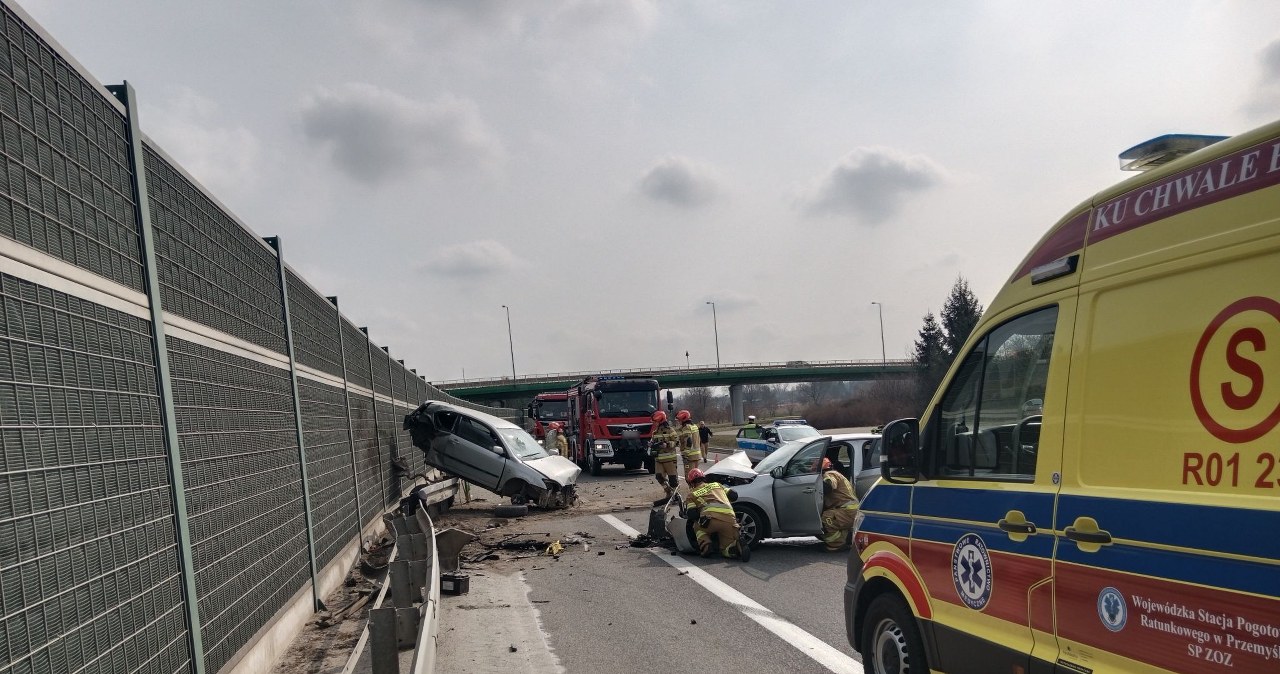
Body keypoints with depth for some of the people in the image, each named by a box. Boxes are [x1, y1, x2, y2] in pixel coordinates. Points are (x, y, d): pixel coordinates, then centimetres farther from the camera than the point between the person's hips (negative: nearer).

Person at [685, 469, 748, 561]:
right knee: (726, 551, 17)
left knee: (697, 527, 30)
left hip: (711, 519, -3)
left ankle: (705, 545, 3)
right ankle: (738, 546, -16)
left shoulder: (692, 493, 22)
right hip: (729, 520, 3)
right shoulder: (717, 485, 33)